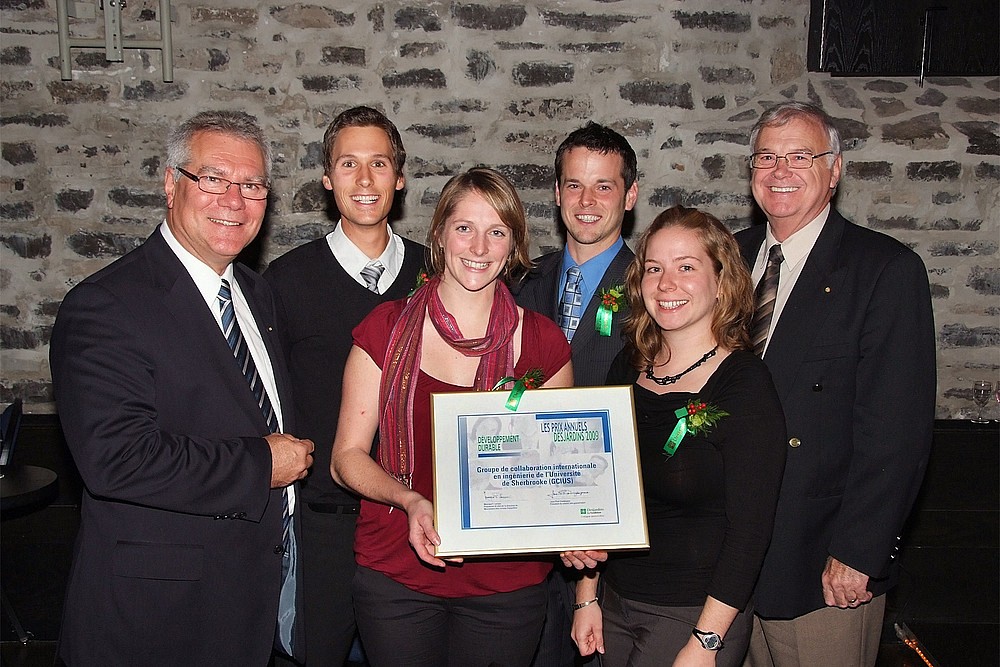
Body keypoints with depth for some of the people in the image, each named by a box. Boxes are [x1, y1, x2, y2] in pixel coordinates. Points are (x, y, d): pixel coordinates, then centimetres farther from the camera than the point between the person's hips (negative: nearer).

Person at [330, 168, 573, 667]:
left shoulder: (543, 342, -1)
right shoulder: (386, 329, -4)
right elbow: (347, 456, -3)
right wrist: (411, 501, -20)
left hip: (507, 584, 1)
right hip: (397, 576, 0)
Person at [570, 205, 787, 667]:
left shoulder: (745, 383, -15)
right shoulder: (628, 367, 1)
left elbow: (749, 530, -16)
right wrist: (587, 596, 7)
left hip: (694, 615, -5)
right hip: (614, 602, 5)